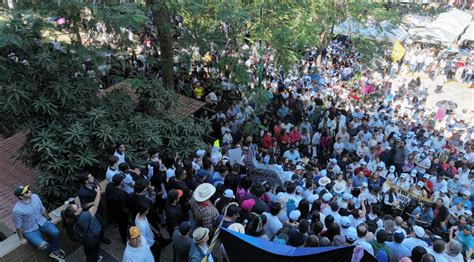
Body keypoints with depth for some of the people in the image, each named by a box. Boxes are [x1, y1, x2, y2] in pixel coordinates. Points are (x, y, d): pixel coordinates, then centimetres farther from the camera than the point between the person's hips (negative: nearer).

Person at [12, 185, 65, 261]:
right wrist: (21, 239, -4)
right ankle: (52, 251, 15)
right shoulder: (17, 210, -29)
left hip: (41, 221, 5)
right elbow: (18, 226, -14)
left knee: (56, 232, -18)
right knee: (43, 245, -21)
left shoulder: (35, 197, -13)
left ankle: (55, 251, 9)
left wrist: (49, 219, 15)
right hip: (30, 230, -4)